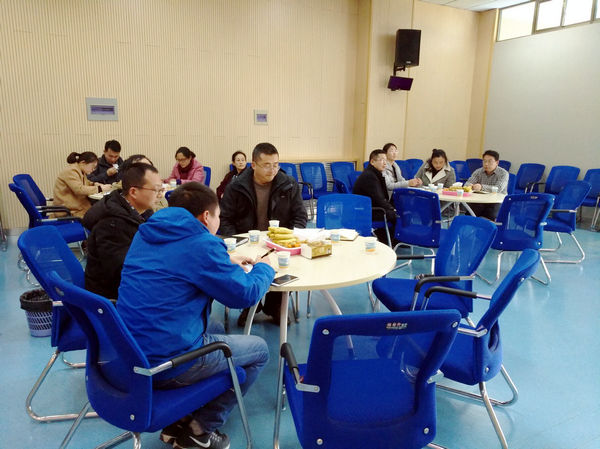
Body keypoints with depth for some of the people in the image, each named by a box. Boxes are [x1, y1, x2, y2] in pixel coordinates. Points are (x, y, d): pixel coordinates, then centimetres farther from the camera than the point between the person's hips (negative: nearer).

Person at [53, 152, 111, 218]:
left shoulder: (81, 171, 12)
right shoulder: (71, 171, -16)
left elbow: (85, 183, 28)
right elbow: (79, 189, -27)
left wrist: (94, 184, 5)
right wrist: (99, 189, -25)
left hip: (80, 206, 9)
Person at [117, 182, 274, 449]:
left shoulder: (146, 234, 8)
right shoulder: (202, 244, -17)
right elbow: (245, 294, -9)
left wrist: (226, 262, 22)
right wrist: (264, 268, 11)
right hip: (166, 365, -8)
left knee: (216, 330, 31)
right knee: (259, 350, 12)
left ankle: (179, 421, 25)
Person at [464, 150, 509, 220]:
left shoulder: (503, 173, -4)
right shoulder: (478, 172, 8)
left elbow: (498, 189, -20)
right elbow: (467, 183, -2)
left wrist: (482, 187, -37)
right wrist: (470, 186, -29)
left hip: (496, 202, -3)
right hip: (479, 201, 3)